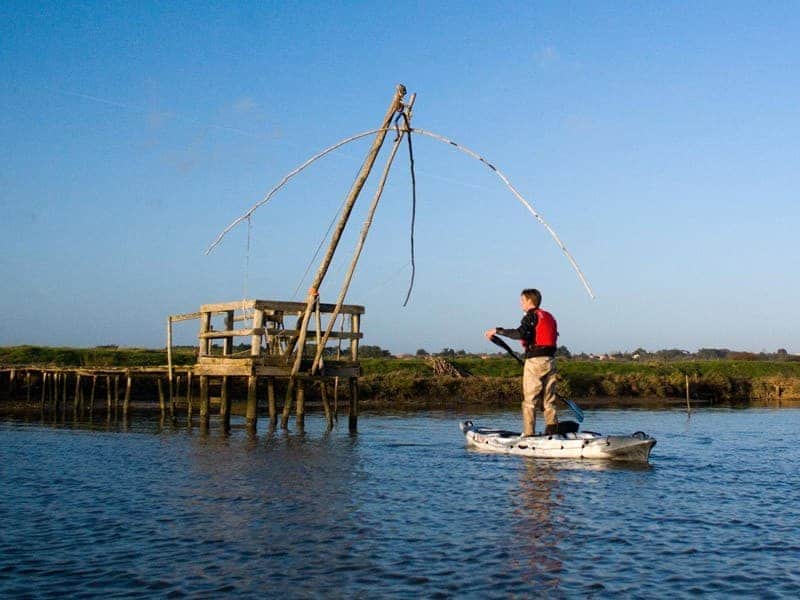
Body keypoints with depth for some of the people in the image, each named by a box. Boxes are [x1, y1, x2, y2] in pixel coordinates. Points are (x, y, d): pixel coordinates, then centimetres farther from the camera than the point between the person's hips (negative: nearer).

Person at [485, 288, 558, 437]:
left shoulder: (531, 316, -7)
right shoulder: (549, 317, 18)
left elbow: (520, 333, -24)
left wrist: (497, 330, -19)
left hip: (535, 360, -8)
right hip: (550, 360, 8)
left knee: (529, 400, -4)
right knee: (548, 400, 10)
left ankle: (528, 434, -6)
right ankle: (552, 432, 8)